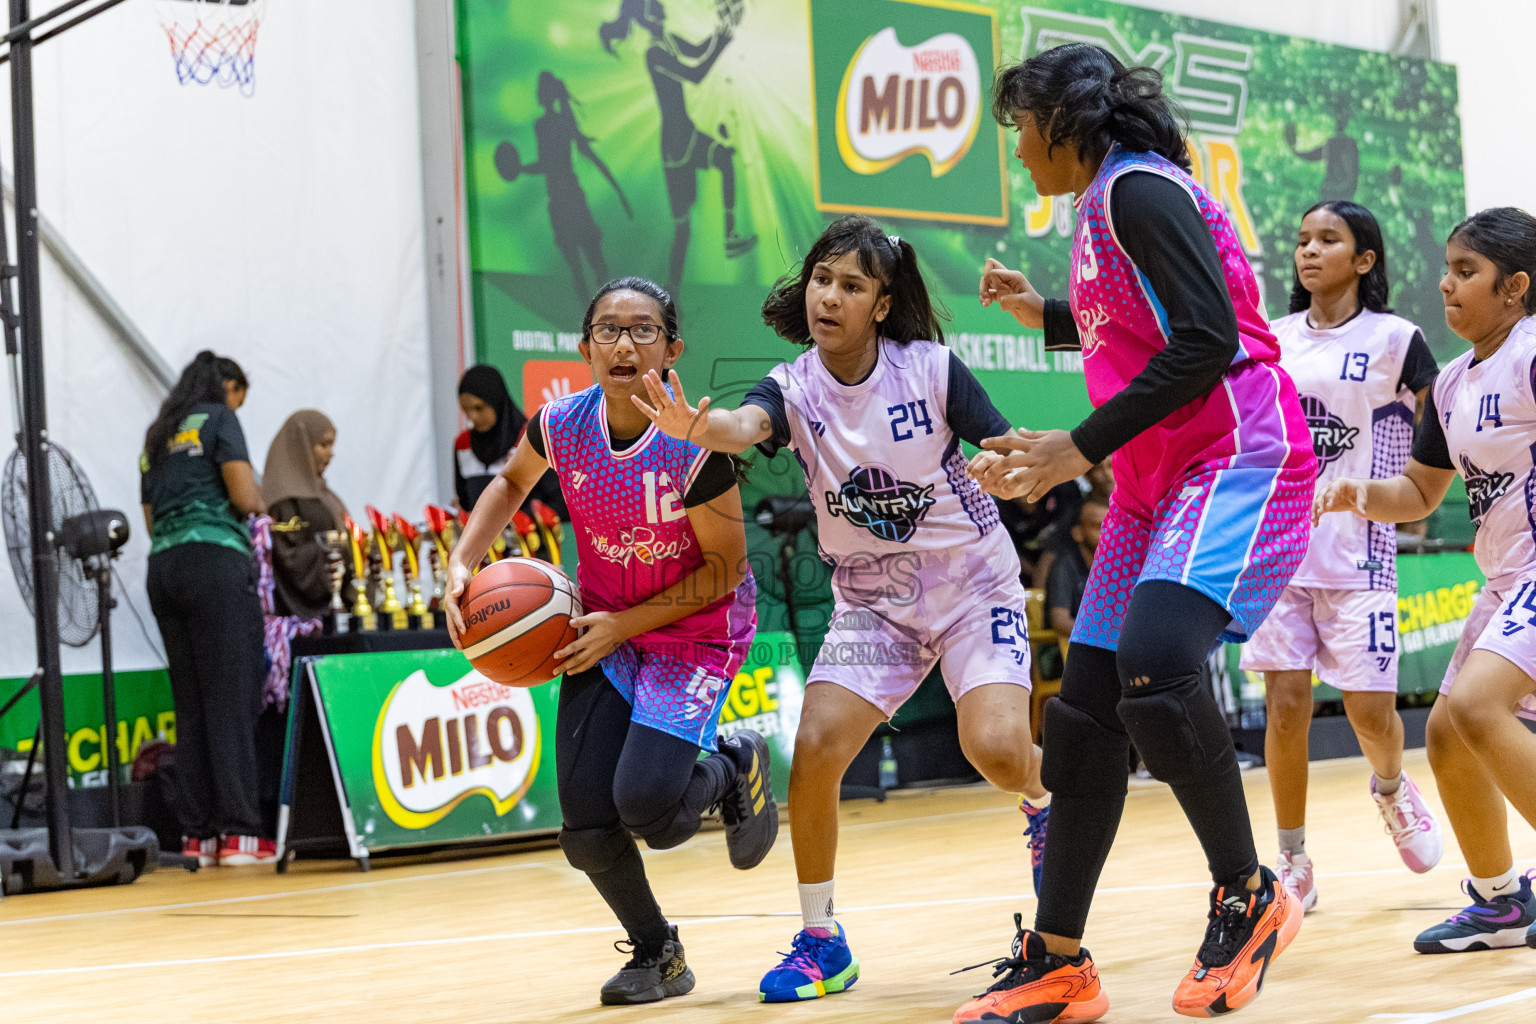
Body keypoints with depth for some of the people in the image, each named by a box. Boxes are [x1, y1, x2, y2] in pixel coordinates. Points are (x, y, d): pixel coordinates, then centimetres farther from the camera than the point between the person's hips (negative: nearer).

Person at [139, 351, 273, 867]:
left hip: (162, 568, 7)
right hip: (215, 559, -7)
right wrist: (260, 504, 14)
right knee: (233, 699, -9)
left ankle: (199, 834, 1)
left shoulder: (155, 439, 23)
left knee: (190, 707, 5)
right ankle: (239, 833, -14)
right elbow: (245, 496, -6)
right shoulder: (219, 419, 4)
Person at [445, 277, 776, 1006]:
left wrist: (627, 624, -19)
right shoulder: (561, 425, -15)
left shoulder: (695, 445, -27)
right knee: (586, 825, -5)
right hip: (603, 628, 4)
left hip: (695, 626, -4)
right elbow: (512, 482, 9)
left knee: (645, 803, -21)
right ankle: (655, 954, 23)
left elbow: (725, 568, -16)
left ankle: (733, 770, 16)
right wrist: (462, 562, -5)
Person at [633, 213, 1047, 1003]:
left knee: (996, 749, -21)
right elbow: (747, 425, -35)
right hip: (872, 599, 2)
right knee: (815, 746, -15)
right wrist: (696, 427, -59)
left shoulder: (931, 369, -15)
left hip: (973, 582, -2)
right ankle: (821, 942, 2)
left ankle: (1045, 805, 17)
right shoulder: (793, 387, -12)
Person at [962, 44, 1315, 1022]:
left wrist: (1082, 447, -19)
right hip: (1156, 484, 10)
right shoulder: (1103, 205, 18)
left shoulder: (1138, 188, -11)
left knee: (1154, 667, -31)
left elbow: (1206, 343, -20)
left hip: (1239, 464, -10)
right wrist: (1046, 315, 29)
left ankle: (1249, 896, -12)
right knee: (1083, 713, 5)